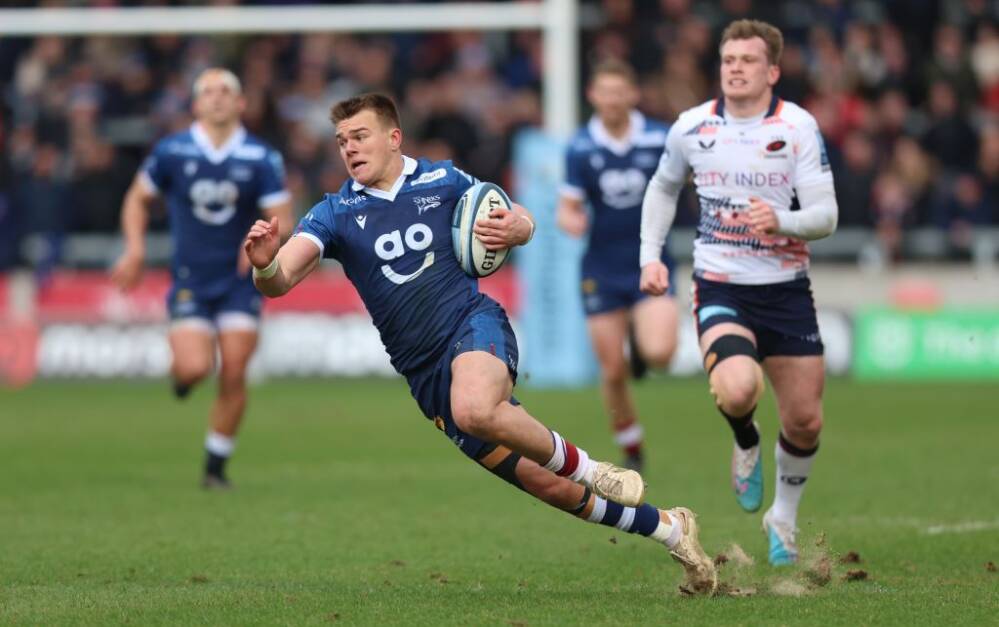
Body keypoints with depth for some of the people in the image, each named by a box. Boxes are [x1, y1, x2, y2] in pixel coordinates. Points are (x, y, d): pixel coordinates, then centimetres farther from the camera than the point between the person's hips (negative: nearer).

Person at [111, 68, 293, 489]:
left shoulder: (262, 159, -6)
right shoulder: (171, 152, -4)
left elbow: (282, 219, -8)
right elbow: (138, 198, 11)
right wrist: (135, 250, 0)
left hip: (240, 280, 0)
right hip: (190, 280, 0)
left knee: (233, 373, -8)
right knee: (196, 367, -18)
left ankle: (216, 465, 8)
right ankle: (179, 371, 21)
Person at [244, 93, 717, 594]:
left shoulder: (442, 180, 2)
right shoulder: (336, 213, 1)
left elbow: (520, 221, 15)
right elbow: (279, 280, -13)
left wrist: (515, 228, -10)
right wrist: (265, 263, -37)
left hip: (474, 325, -3)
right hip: (424, 372, 3)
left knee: (474, 408, -40)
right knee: (547, 487, 2)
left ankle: (586, 468, -16)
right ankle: (669, 530, 22)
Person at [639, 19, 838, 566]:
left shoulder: (798, 126, -7)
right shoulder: (691, 127, -1)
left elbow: (825, 216, -10)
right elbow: (663, 188, 19)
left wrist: (781, 222, -30)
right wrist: (650, 255, 8)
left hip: (786, 289, 1)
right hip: (720, 289, -1)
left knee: (804, 422, 5)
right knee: (737, 389, -29)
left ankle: (784, 516, 32)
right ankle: (746, 442, 8)